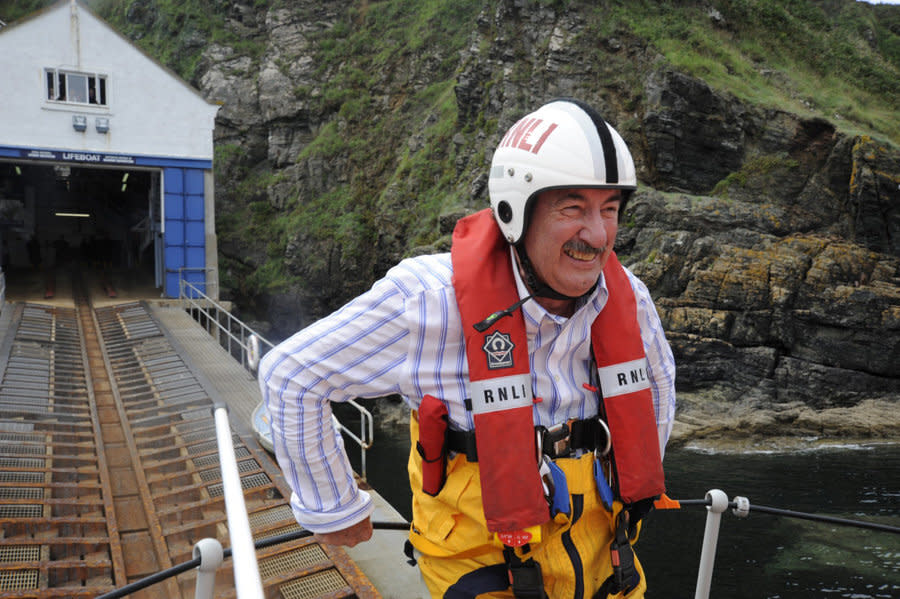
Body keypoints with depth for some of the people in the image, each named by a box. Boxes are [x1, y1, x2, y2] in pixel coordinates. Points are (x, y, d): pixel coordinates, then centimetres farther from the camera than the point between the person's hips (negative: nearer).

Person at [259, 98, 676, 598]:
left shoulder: (626, 297, -9)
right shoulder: (432, 299, -25)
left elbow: (657, 380, 15)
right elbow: (289, 376, -17)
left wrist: (635, 485, 18)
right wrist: (332, 510, -7)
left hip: (599, 551, 5)